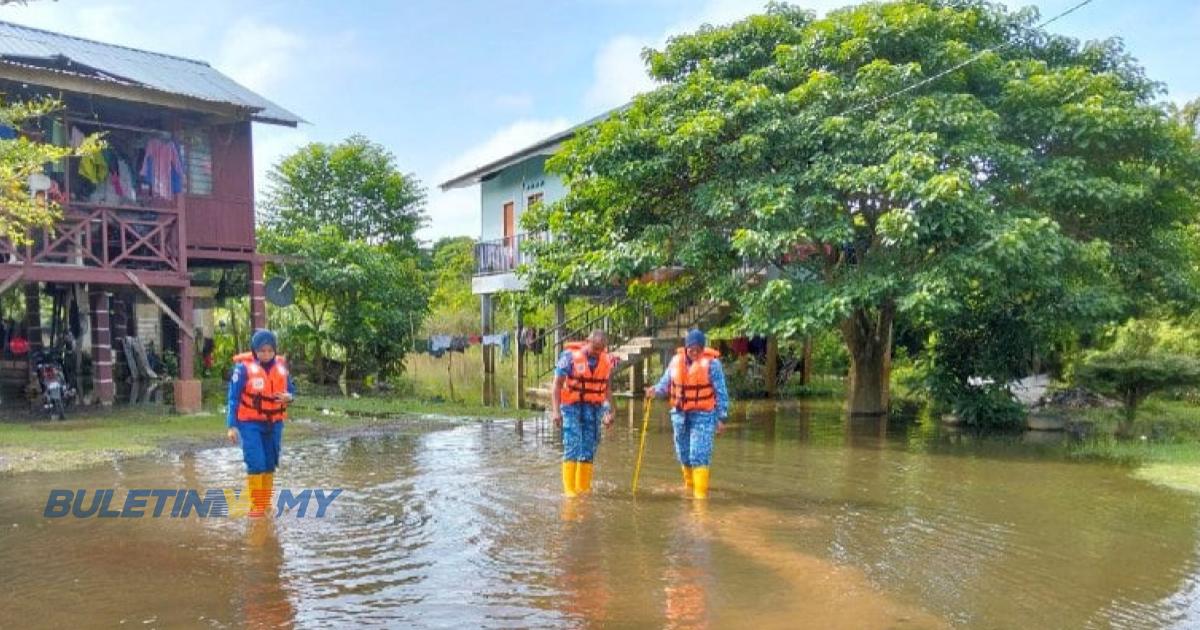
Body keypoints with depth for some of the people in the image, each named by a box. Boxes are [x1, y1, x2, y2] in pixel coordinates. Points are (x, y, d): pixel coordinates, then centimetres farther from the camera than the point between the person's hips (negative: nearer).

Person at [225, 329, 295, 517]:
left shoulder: (281, 366, 2)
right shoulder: (244, 367, -10)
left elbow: (291, 390, 12)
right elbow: (233, 398, -7)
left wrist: (288, 397, -13)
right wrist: (232, 426, -11)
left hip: (274, 424, 4)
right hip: (251, 424, -4)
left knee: (270, 465, 12)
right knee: (256, 464, -11)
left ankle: (266, 502, 26)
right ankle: (256, 505, 0)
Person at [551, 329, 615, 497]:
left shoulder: (606, 361, 4)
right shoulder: (570, 356, -9)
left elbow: (606, 388, 16)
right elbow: (557, 385, -7)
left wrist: (609, 411, 11)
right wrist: (555, 411, -14)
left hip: (593, 408, 4)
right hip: (572, 406, -4)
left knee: (589, 450, 6)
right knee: (572, 446, -9)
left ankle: (583, 488, 15)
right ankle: (569, 488, -4)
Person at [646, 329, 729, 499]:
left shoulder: (711, 363, -11)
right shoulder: (676, 360, 1)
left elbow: (721, 393, -7)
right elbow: (665, 383, 7)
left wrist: (721, 419, -9)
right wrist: (655, 390, -15)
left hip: (703, 415, -5)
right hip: (680, 414, 5)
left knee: (699, 456, -12)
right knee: (684, 454, 17)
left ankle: (701, 493, -4)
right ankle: (689, 485, 40)